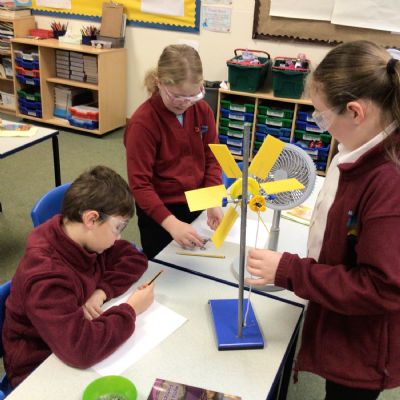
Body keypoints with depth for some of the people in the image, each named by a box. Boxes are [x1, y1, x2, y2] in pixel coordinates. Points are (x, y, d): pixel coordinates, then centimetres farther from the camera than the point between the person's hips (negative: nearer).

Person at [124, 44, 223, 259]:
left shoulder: (203, 110, -5)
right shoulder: (142, 122, -21)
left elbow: (212, 158, 2)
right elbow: (140, 183, -23)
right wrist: (171, 223, -34)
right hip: (160, 212, -5)